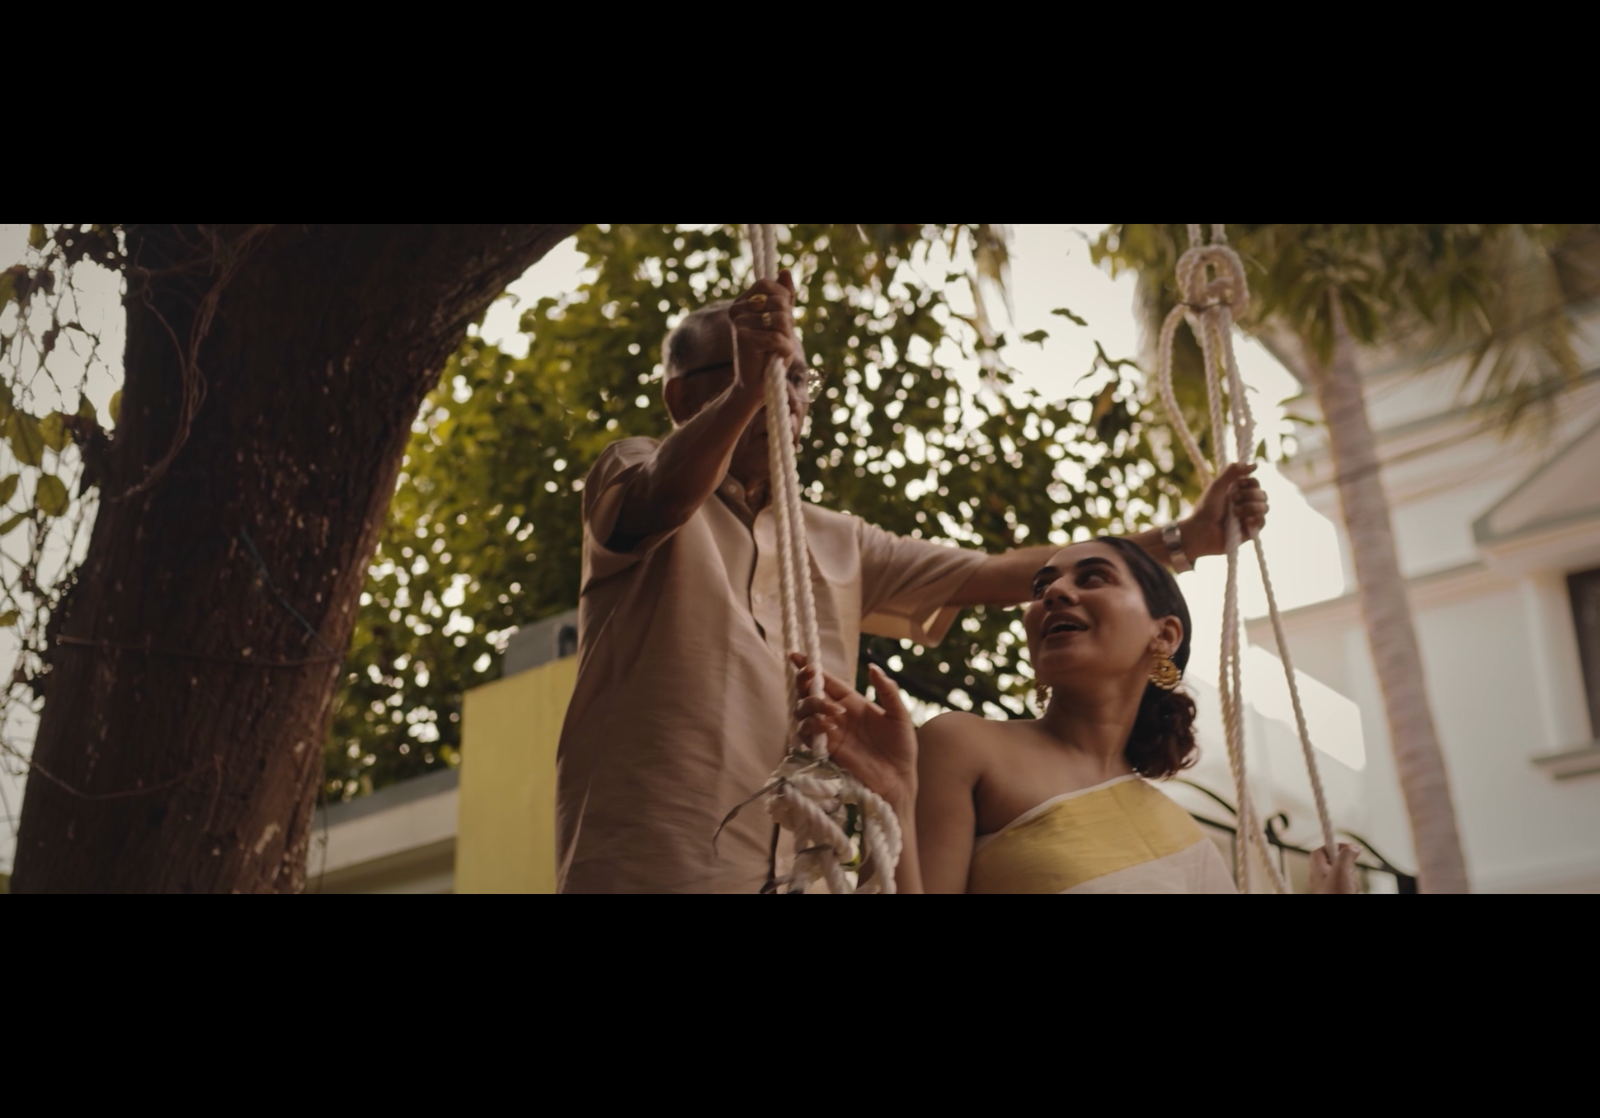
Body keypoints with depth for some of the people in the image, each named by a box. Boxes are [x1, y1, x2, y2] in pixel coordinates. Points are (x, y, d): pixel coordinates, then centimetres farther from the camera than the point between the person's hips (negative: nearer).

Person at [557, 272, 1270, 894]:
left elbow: (996, 575, 18)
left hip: (793, 871, 5)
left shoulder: (836, 542, 22)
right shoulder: (629, 473, 8)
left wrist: (1181, 540, 13)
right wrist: (745, 392, -34)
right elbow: (661, 505, -16)